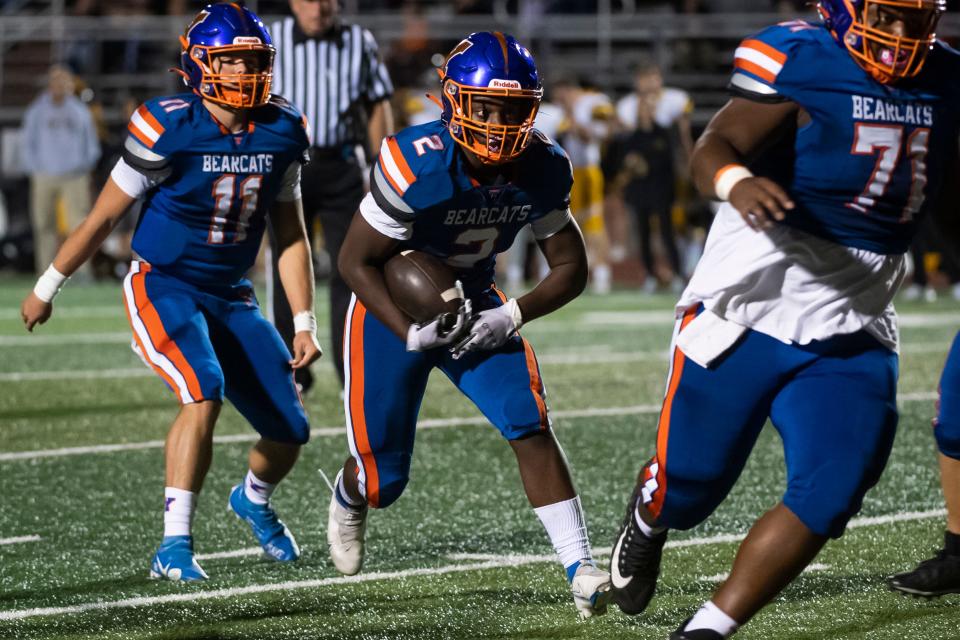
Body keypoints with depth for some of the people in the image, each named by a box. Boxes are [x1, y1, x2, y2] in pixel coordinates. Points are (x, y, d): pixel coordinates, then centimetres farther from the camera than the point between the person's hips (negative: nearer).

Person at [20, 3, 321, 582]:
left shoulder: (281, 133, -2)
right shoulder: (169, 129, -17)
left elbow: (291, 234, 9)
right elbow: (106, 214, -6)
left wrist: (304, 322, 5)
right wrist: (48, 288, 1)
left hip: (232, 296, 5)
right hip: (163, 288, -5)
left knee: (290, 429, 1)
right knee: (205, 392, -31)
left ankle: (255, 500, 37)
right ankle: (174, 548, -27)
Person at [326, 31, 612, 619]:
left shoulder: (542, 170, -16)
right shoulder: (416, 166, -30)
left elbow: (571, 268, -5)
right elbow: (357, 261, -20)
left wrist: (512, 317, -21)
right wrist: (410, 334, -29)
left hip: (474, 305, 3)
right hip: (395, 308, -3)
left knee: (531, 426, -19)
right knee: (384, 481, 5)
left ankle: (582, 571, -19)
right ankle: (349, 497, 44)